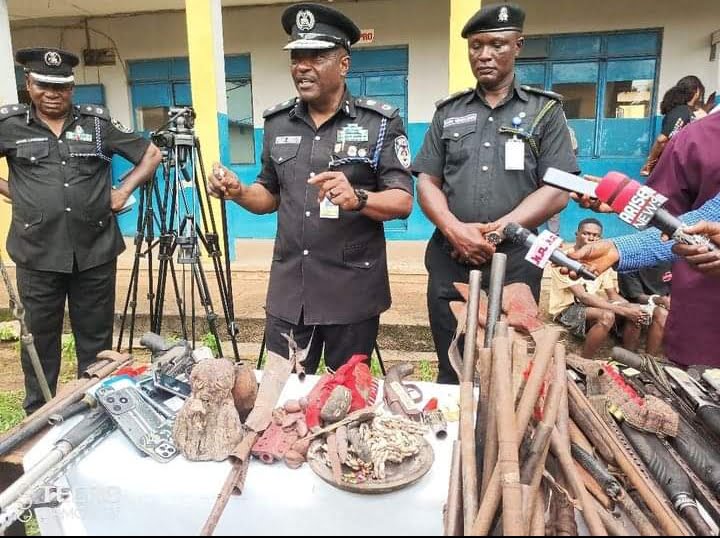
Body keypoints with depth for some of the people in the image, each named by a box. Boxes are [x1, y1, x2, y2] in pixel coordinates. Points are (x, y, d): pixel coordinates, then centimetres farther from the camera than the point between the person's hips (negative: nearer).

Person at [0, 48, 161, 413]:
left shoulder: (98, 121, 4)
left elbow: (151, 154, 10)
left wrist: (125, 190, 0)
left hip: (95, 251, 0)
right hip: (38, 254, 0)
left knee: (96, 340, 10)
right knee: (40, 340, 11)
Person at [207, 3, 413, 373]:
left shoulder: (380, 121, -6)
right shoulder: (278, 122, 8)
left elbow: (403, 201, -9)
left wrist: (357, 199, -28)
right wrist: (237, 192, -5)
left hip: (353, 292, -3)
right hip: (288, 292, 4)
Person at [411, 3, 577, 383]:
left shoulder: (545, 110, 6)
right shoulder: (448, 112, 12)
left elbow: (557, 191, -3)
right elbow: (427, 183, 6)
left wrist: (496, 231, -13)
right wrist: (454, 229, -12)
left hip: (515, 262, -1)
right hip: (449, 260, 2)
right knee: (451, 373, 12)